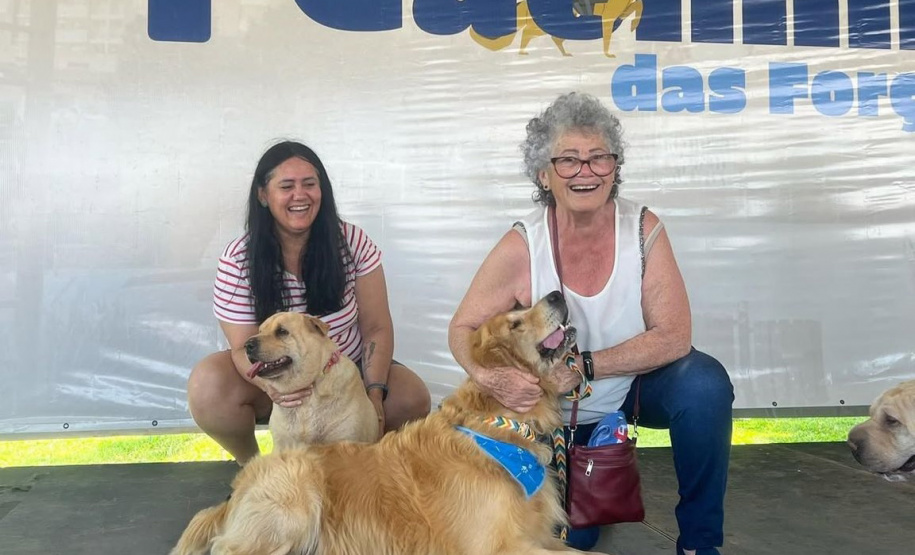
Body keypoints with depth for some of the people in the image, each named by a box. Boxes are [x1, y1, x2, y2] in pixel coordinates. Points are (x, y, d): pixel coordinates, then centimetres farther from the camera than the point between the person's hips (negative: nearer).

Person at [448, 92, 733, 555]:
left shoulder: (643, 229, -20)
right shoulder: (521, 247, -22)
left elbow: (674, 337, -22)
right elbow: (462, 329, -13)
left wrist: (583, 365, -31)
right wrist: (489, 375, -35)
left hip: (637, 381, 1)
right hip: (557, 412, 0)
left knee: (705, 385, -30)